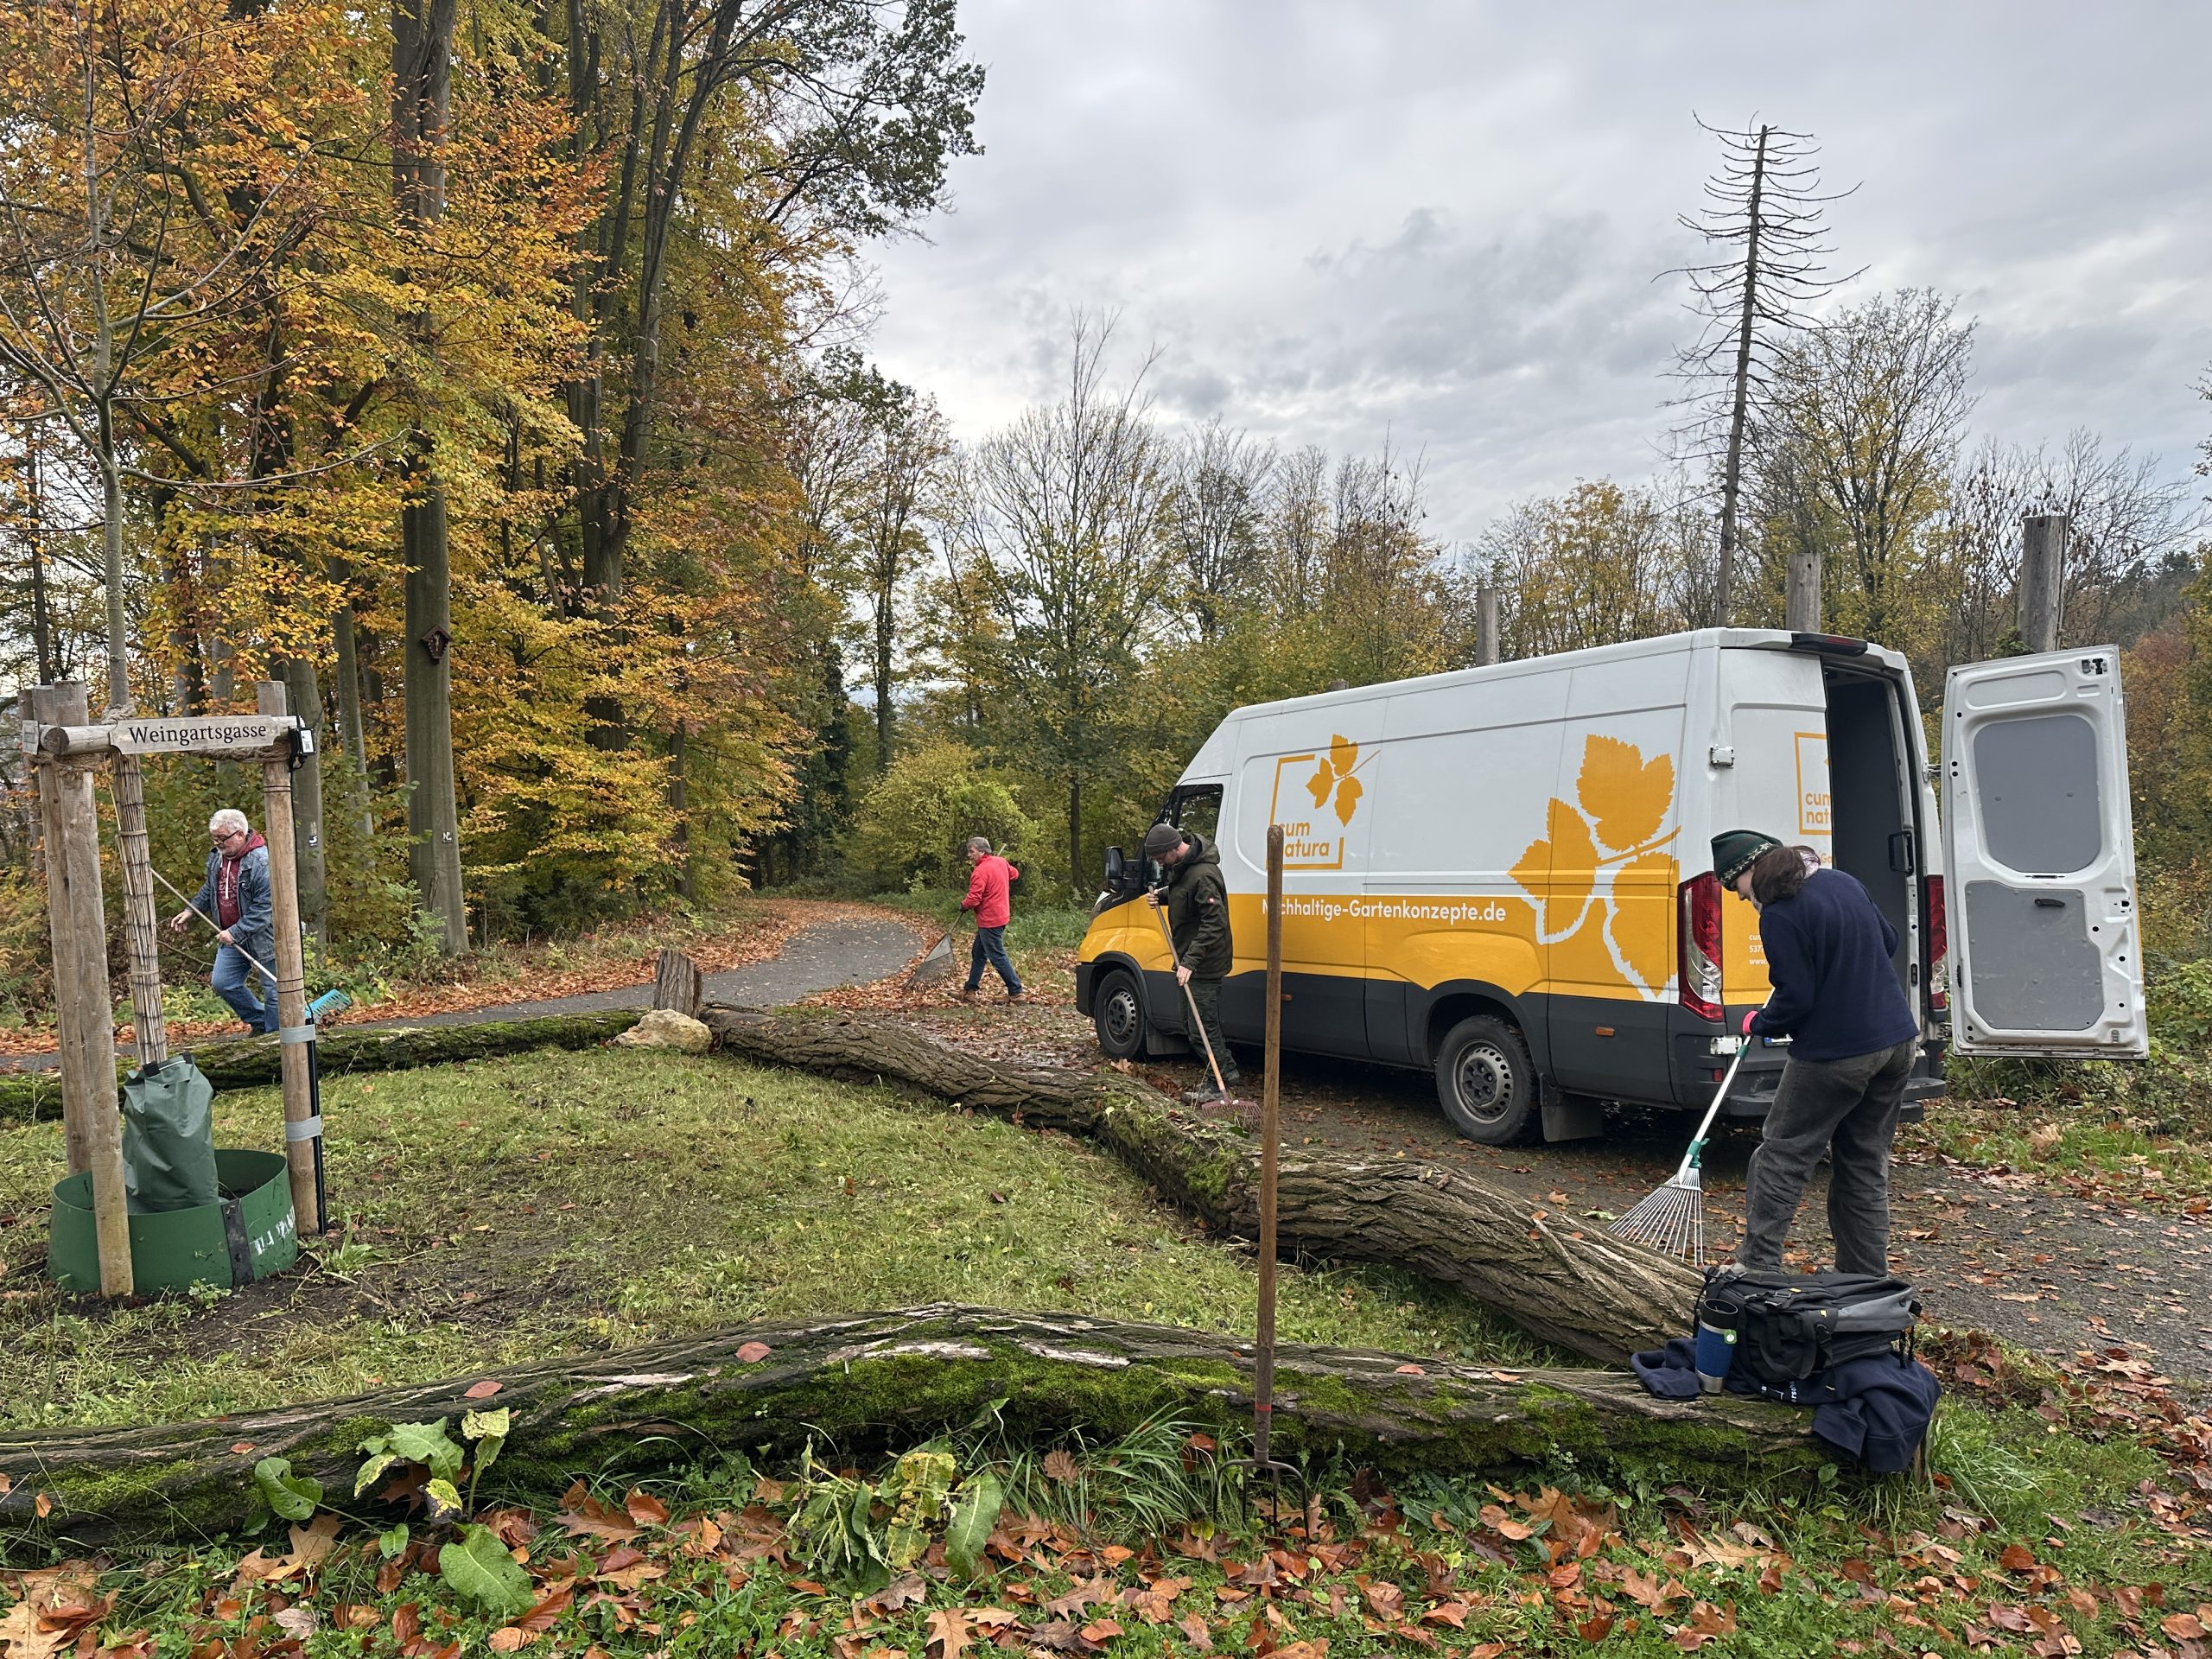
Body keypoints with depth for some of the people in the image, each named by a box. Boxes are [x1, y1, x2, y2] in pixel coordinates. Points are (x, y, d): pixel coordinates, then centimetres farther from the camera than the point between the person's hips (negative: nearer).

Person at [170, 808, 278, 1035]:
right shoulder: (216, 857, 5)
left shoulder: (262, 862, -23)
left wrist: (235, 933, -24)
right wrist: (190, 910, 14)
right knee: (222, 983, 11)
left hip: (262, 937, -8)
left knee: (273, 991, 0)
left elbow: (264, 908, -25)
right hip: (232, 938, 9)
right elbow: (209, 889, 25)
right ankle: (259, 1021, 28)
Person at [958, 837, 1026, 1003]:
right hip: (1002, 915, 10)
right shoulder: (1001, 862, 5)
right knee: (978, 953, 16)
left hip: (989, 921, -10)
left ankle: (1016, 992, 1)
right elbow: (1014, 874, 23)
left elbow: (973, 899, -24)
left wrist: (963, 905, -4)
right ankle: (970, 990, 22)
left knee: (998, 957, -3)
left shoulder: (981, 871, -21)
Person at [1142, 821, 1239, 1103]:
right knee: (1209, 1019, 18)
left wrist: (1190, 961, -32)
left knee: (1204, 1023, -3)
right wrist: (1160, 895, 4)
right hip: (1198, 960, 10)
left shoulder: (1203, 875, -26)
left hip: (1204, 963, -10)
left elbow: (1214, 924, -29)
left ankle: (1216, 1086, 6)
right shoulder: (1182, 867, 5)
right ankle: (1227, 1071, 29)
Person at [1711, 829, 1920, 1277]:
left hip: (1834, 1053, -8)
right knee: (1866, 1165, 15)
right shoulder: (1842, 882, 7)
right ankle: (1867, 1279, 20)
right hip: (1897, 1041, 8)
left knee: (1781, 1156, 4)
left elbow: (1796, 998, -17)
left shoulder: (1779, 916, -18)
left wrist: (1758, 1024, 0)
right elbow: (1889, 941, 21)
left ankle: (1759, 1265, 4)